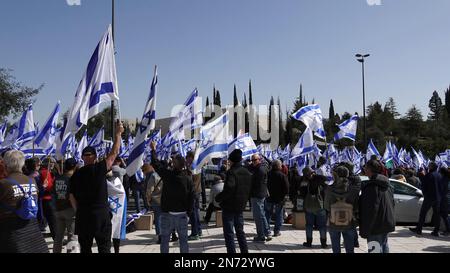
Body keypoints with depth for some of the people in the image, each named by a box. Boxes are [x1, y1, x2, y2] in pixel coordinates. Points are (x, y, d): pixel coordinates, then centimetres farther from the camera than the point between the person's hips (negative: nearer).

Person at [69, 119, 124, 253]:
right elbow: (114, 153, -4)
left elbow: (72, 197, 6)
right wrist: (118, 133, 4)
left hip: (83, 216, 4)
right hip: (101, 215, -4)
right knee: (104, 247, 4)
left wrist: (78, 212, 18)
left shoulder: (76, 175, 2)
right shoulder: (99, 169, -10)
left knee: (85, 247, 13)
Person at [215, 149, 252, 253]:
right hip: (240, 207, 7)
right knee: (240, 231, 19)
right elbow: (250, 190, 12)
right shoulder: (248, 173, 7)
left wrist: (218, 198, -14)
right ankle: (244, 251, 23)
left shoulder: (231, 172, -17)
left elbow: (229, 189, -27)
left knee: (229, 233, 1)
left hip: (229, 207, -7)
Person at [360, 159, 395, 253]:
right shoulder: (386, 185, 9)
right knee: (384, 246, 21)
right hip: (387, 224, 10)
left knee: (375, 249, -5)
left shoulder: (371, 186, -21)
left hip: (376, 226, -10)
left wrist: (365, 230, -18)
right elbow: (392, 204, 18)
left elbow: (370, 210, -23)